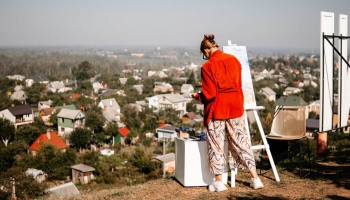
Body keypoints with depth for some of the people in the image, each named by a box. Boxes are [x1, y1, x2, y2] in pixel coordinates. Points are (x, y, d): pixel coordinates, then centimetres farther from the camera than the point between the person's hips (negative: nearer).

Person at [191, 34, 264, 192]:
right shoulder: (234, 60, 3)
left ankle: (219, 182, 11)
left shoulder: (207, 66, -12)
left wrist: (198, 96, 6)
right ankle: (255, 179, 13)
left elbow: (209, 94, -13)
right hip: (236, 107, 5)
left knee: (216, 145, 6)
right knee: (241, 142, 11)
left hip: (217, 109, -4)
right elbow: (239, 84, 12)